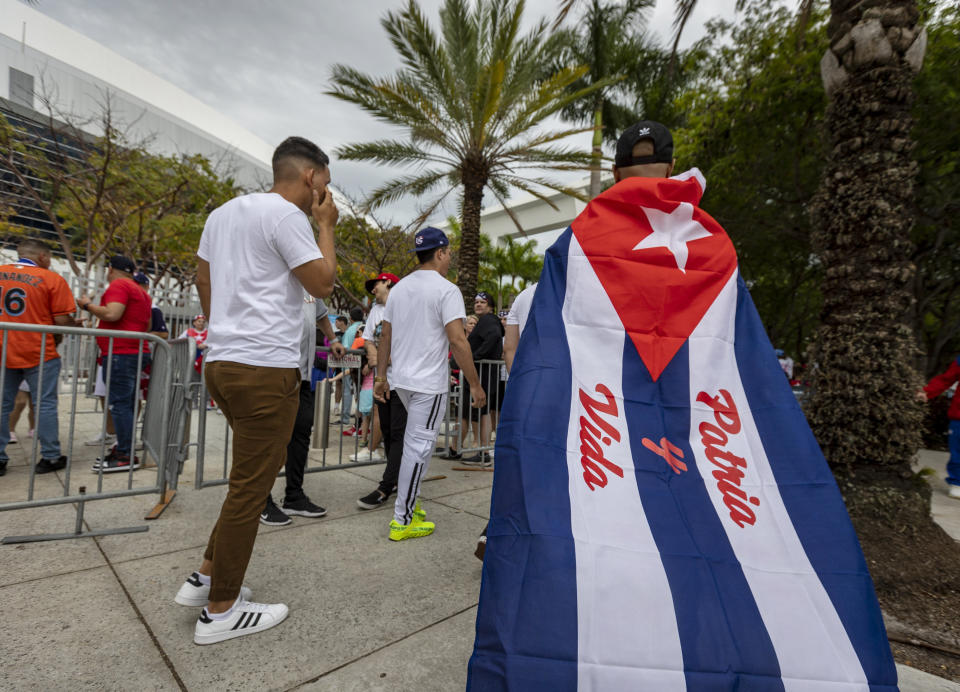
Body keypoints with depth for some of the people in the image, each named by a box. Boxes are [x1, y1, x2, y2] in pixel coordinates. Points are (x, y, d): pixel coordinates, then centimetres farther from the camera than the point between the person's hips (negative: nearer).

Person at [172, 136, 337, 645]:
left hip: (221, 360, 10)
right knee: (251, 488, 1)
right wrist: (326, 226, 0)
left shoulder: (223, 212, 18)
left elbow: (203, 281, 22)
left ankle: (205, 577, 30)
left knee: (251, 478, 21)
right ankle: (220, 611, 15)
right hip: (266, 368, -10)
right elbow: (323, 284, -11)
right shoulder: (285, 213, -10)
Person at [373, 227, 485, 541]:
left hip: (400, 379, 8)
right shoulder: (446, 290, -12)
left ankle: (409, 501, 30)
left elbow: (385, 335, 12)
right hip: (428, 383, -8)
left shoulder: (399, 288, 10)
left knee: (417, 441, 24)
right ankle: (403, 521, 10)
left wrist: (381, 376, 18)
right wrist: (475, 384, -14)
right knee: (418, 447, 0)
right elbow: (457, 340, -19)